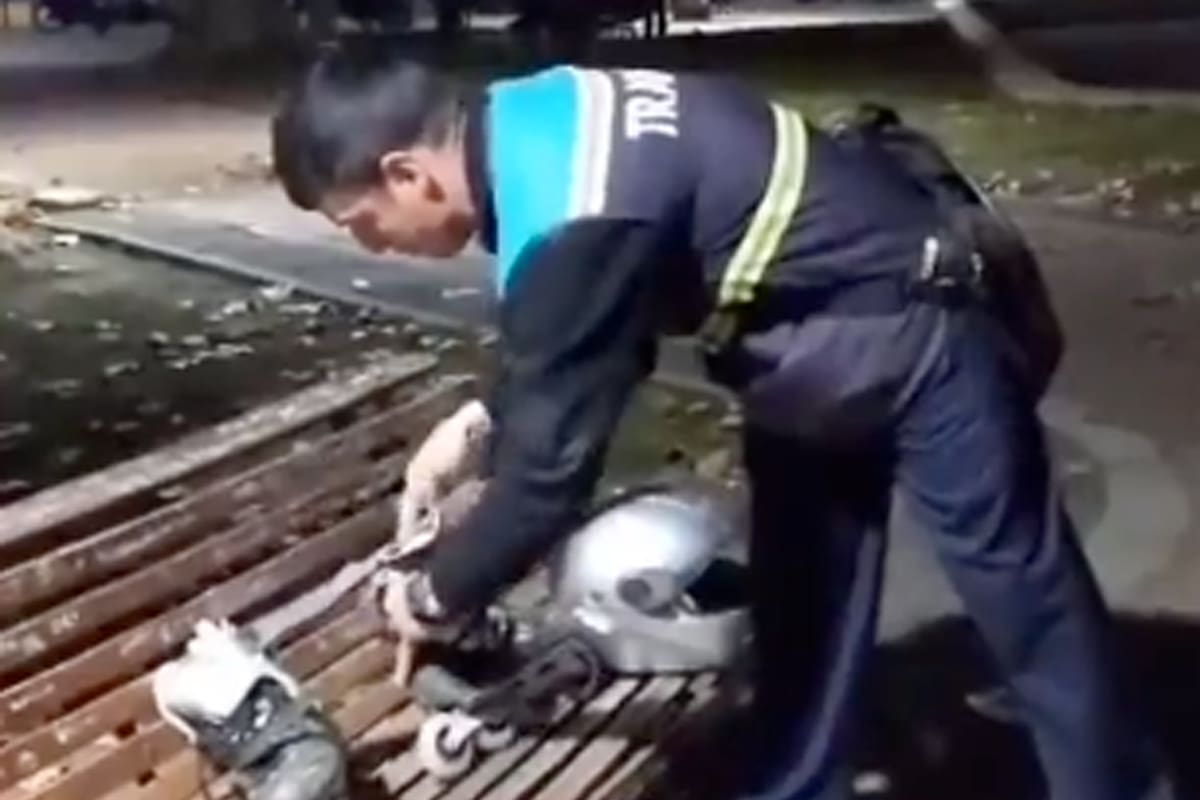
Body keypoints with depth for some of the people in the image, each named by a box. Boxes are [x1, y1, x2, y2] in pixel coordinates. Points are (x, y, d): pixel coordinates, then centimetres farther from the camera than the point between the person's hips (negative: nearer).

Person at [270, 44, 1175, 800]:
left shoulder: (569, 217, -34)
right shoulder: (534, 121, -4)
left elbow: (553, 464, -25)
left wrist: (439, 596, -9)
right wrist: (485, 413, 5)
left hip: (917, 331, -9)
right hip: (823, 330, 9)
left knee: (1026, 601, 7)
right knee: (803, 590, 16)